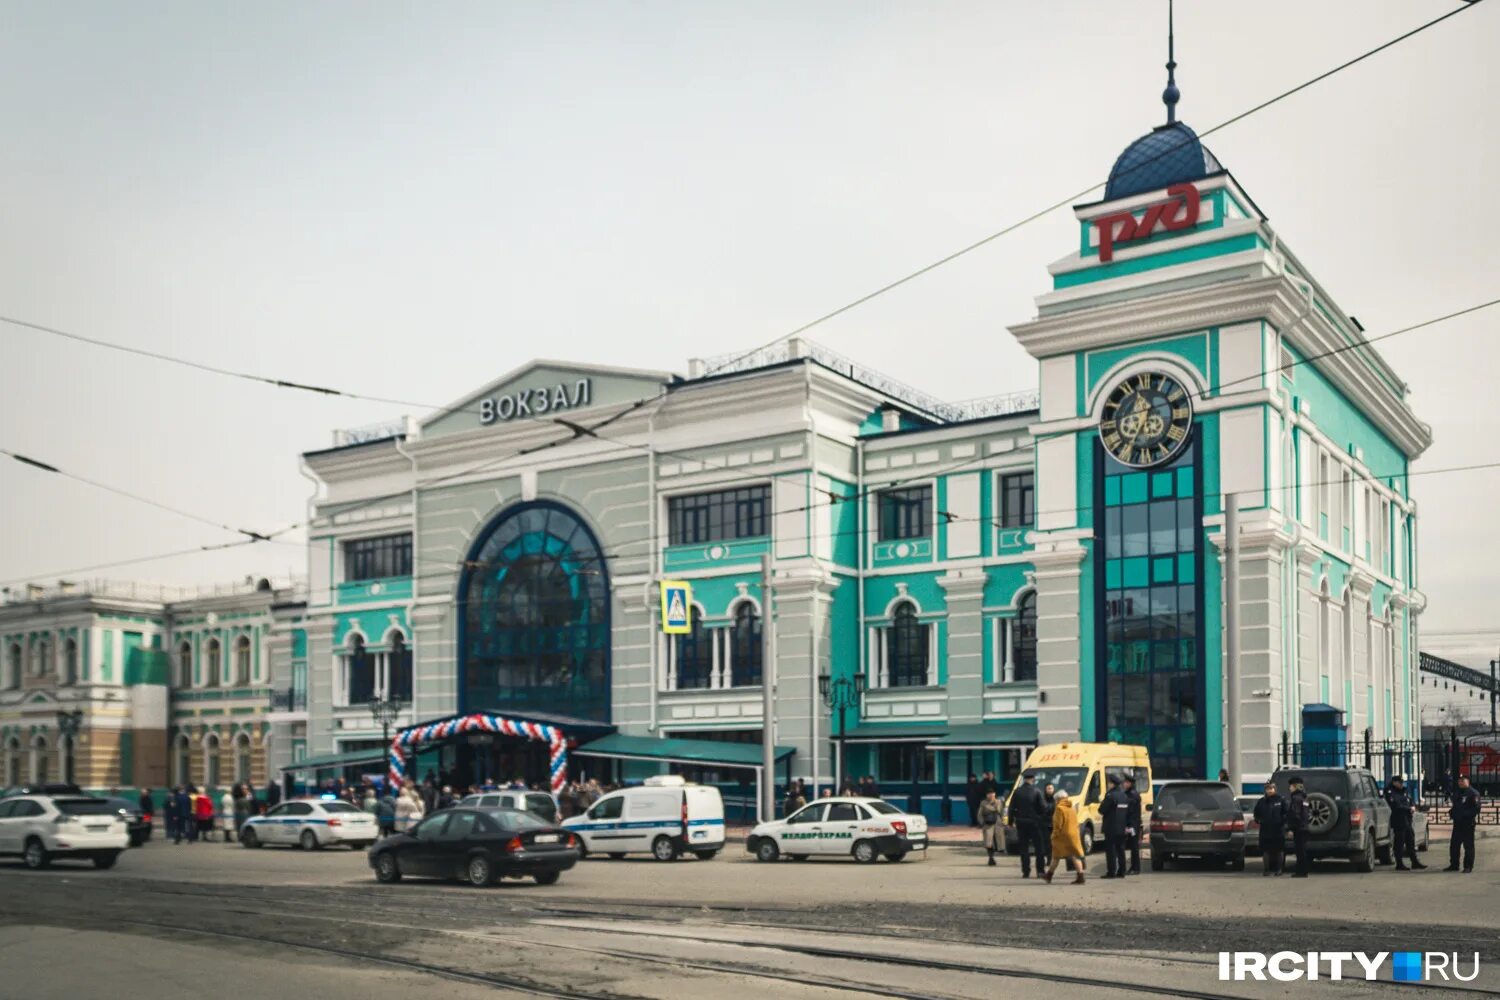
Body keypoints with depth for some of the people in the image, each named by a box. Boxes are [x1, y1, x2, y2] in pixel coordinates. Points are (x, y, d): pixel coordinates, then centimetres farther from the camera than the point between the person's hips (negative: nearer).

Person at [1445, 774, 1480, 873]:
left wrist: (1467, 815, -21)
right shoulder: (1457, 792, 15)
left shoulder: (1473, 793, -10)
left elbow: (1476, 808, -15)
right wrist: (1451, 812, 8)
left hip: (1468, 823, -8)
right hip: (1457, 823, 8)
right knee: (1454, 845, 10)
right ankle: (1454, 865, 19)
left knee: (1468, 846, -1)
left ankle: (1468, 866, 6)